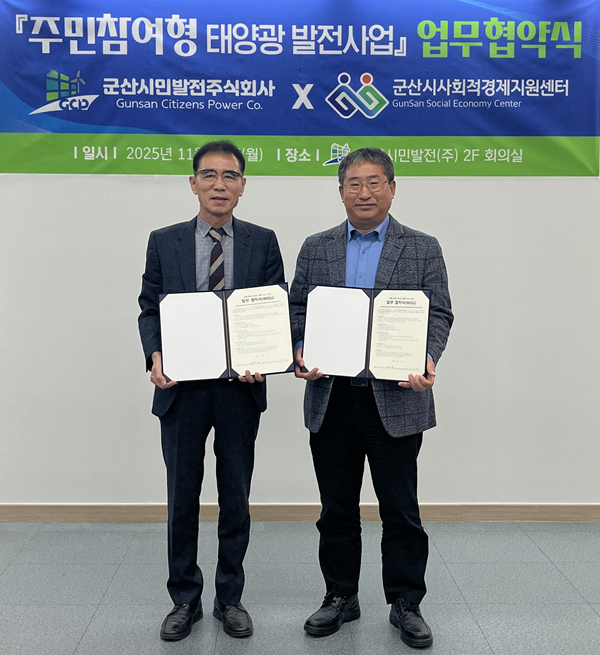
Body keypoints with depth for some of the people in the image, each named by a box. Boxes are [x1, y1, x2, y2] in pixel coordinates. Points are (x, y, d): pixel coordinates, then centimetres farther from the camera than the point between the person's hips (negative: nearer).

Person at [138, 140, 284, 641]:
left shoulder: (263, 242, 5)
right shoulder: (164, 242, 6)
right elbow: (150, 309, 6)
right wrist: (156, 356, -13)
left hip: (240, 387, 0)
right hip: (182, 388, 1)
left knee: (236, 498, 10)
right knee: (182, 497, 9)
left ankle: (231, 598, 27)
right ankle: (185, 600, 26)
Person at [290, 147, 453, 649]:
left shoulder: (423, 249, 4)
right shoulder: (316, 248, 10)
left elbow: (440, 314, 0)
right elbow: (297, 309, 9)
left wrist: (427, 359, -19)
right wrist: (300, 352, -10)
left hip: (396, 399, -2)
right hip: (331, 400, 2)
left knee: (401, 511, 6)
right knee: (337, 509, 13)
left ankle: (406, 604, 23)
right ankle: (341, 597, 29)